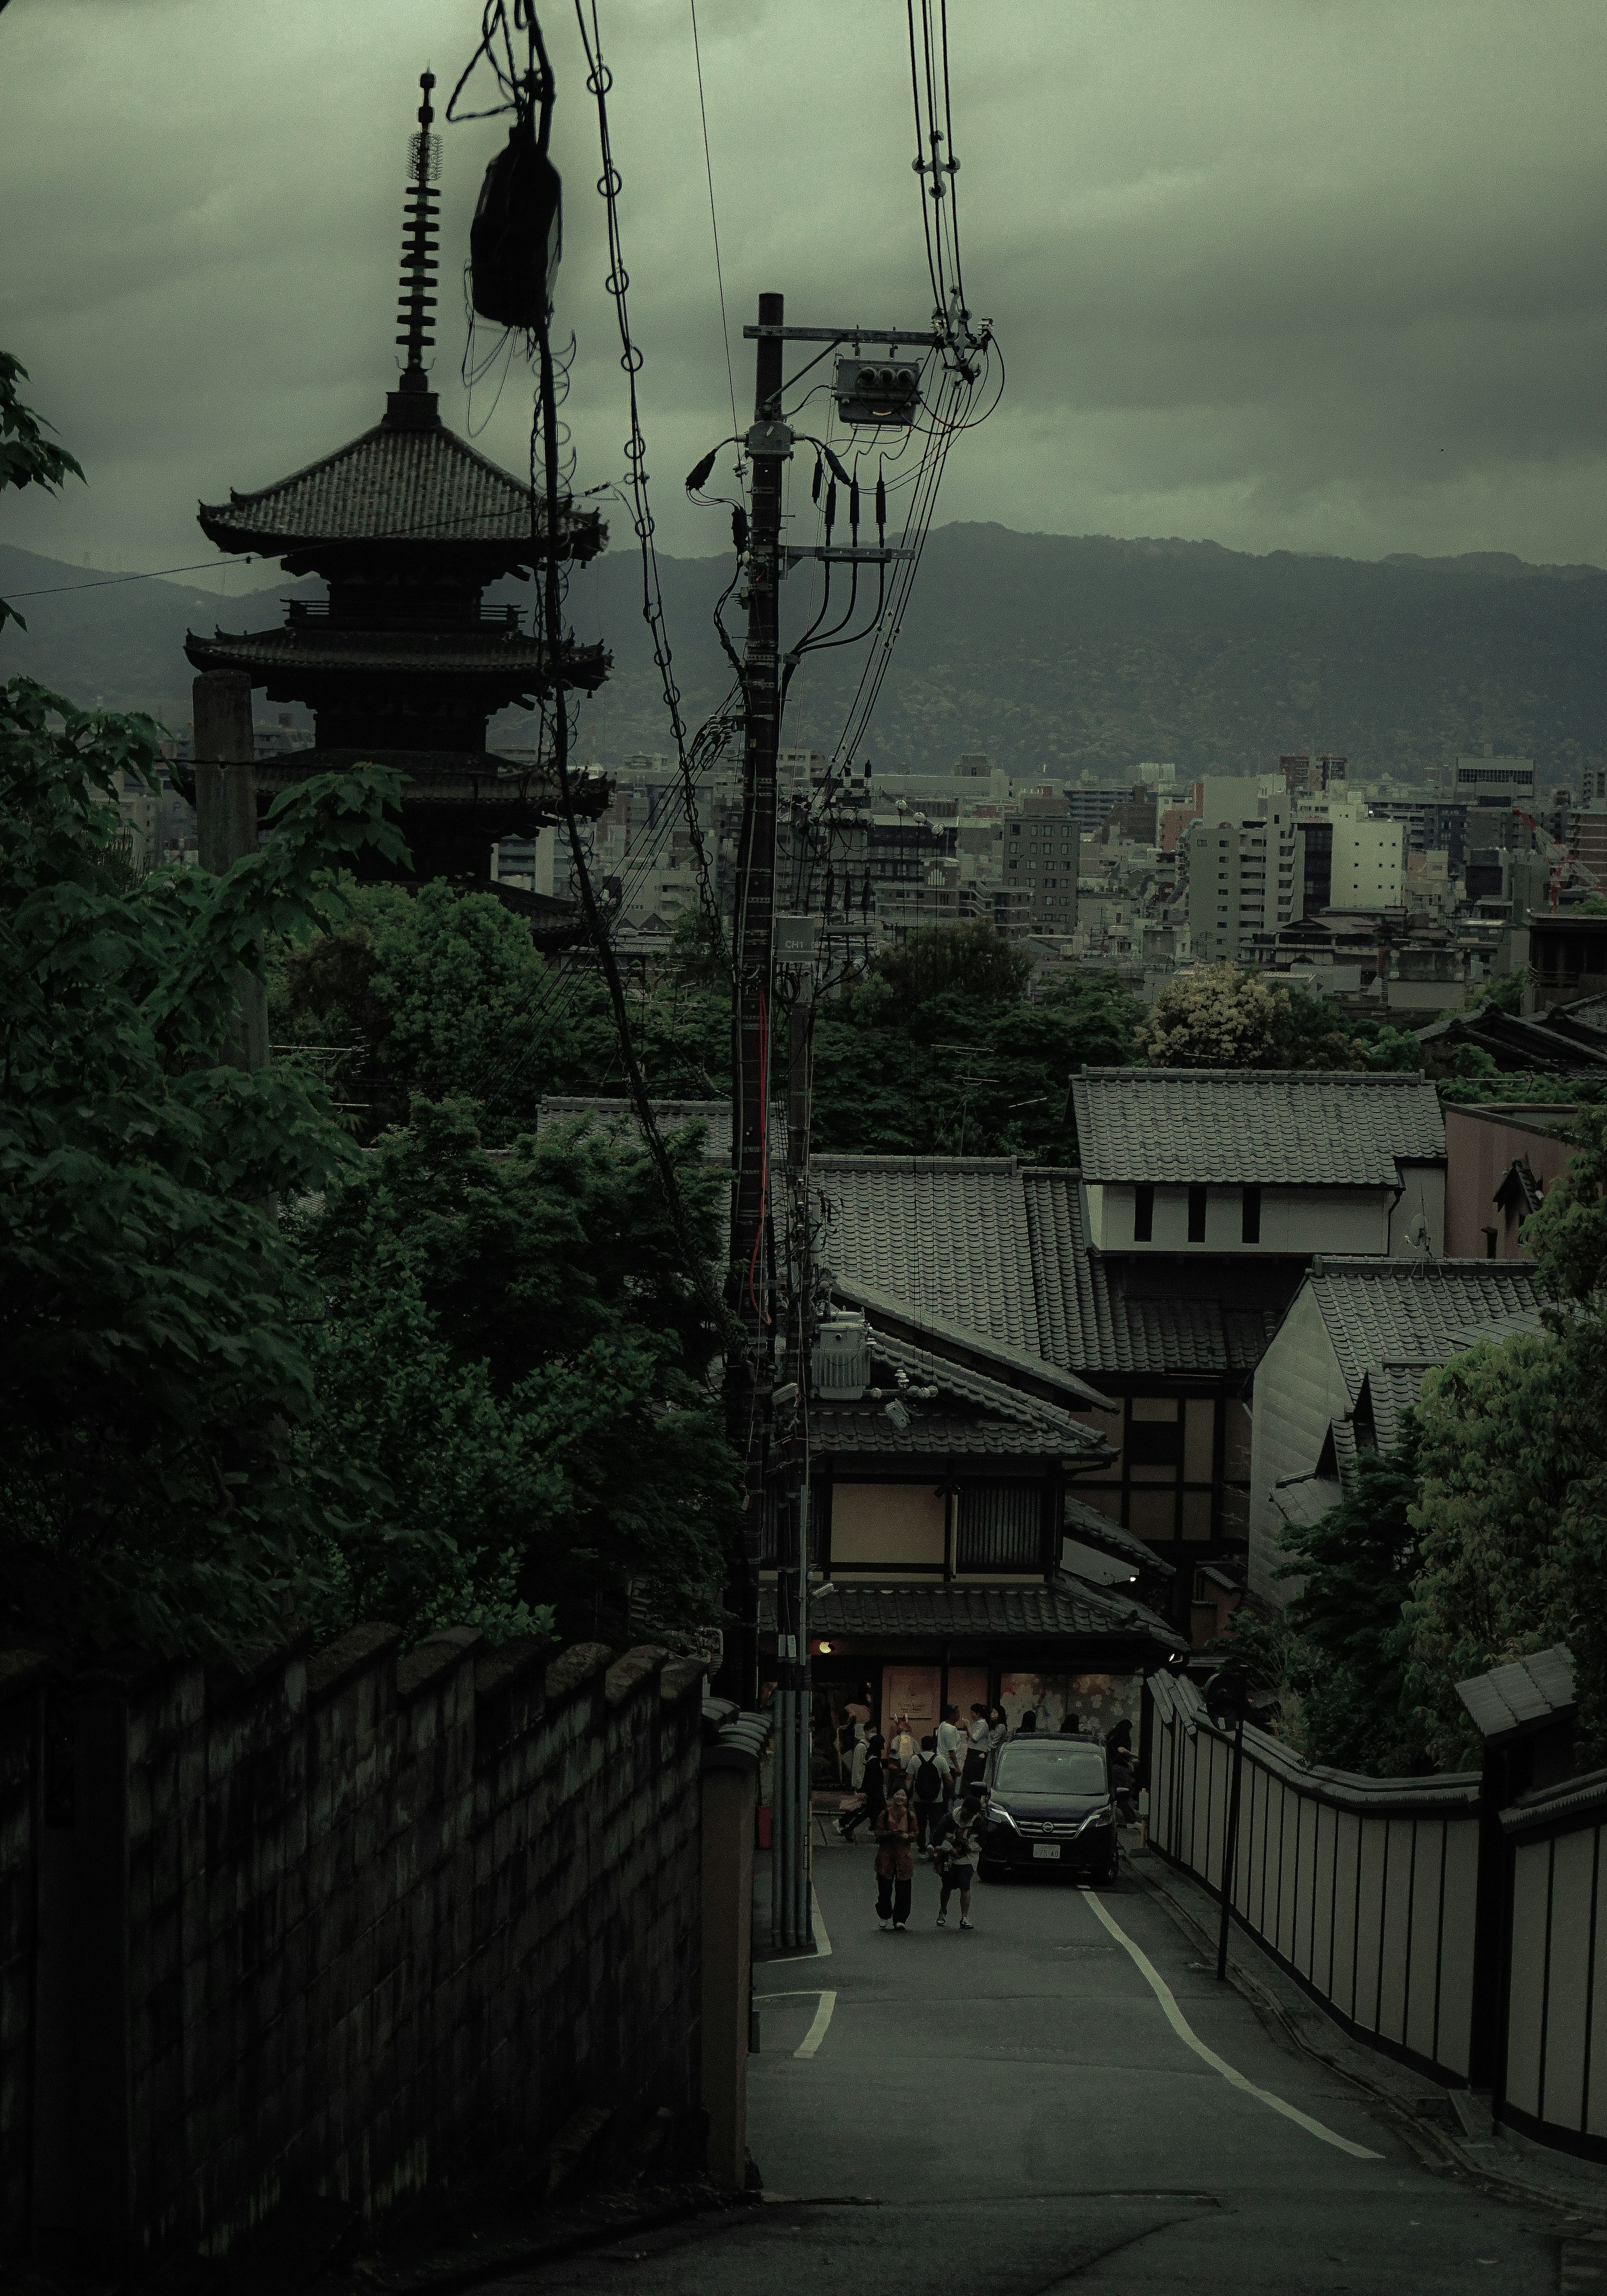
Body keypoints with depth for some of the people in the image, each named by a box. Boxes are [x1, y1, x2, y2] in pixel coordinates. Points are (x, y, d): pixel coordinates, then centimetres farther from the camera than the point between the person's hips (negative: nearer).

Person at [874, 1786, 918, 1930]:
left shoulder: (910, 1815, 5)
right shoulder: (885, 1814, 0)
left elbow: (916, 1834, 9)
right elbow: (879, 1834, -2)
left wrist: (907, 1836, -13)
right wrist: (892, 1833, -19)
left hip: (904, 1854, 1)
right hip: (886, 1854, -1)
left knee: (903, 1889, -2)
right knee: (885, 1887, -1)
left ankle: (900, 1920, 4)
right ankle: (885, 1917, 19)